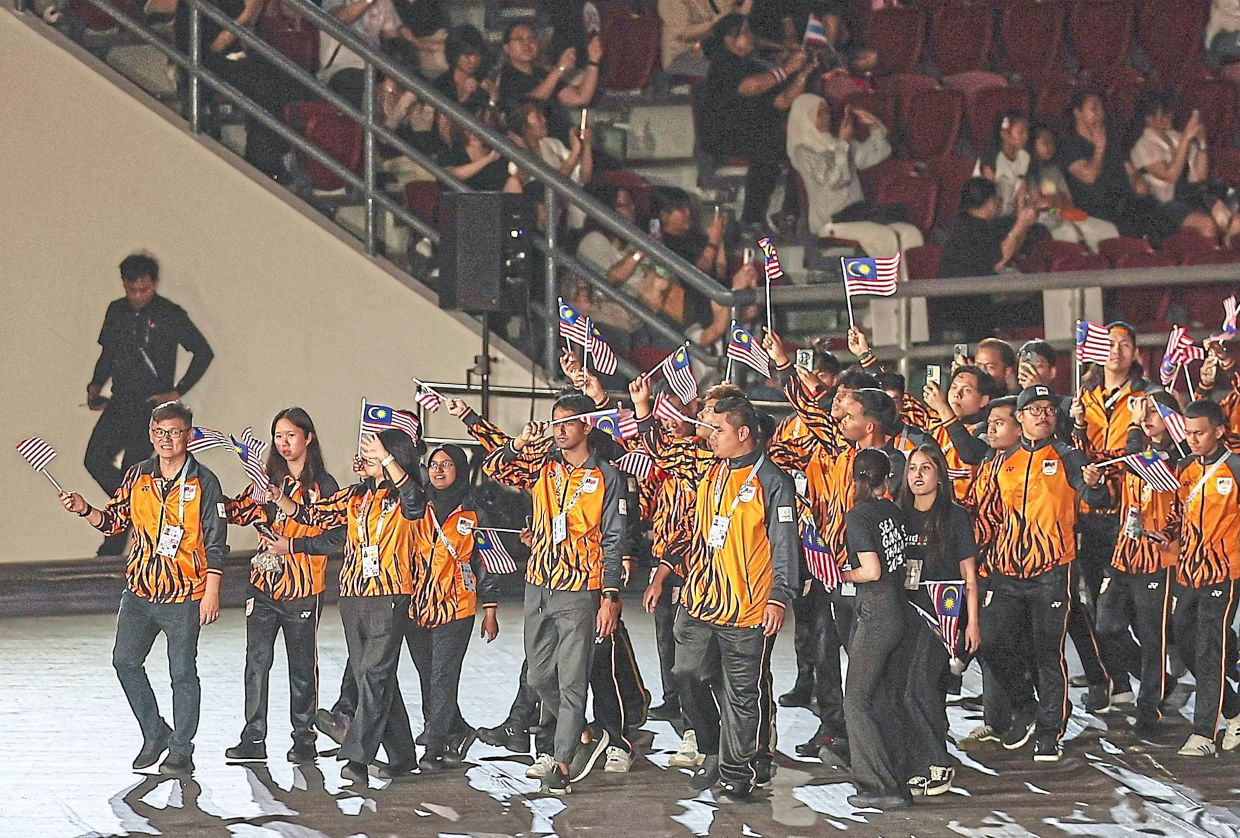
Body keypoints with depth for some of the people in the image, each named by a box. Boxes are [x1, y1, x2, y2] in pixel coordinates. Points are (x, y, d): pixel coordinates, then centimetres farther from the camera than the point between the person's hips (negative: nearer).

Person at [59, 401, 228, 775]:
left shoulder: (203, 482, -7)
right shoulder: (137, 476, 6)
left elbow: (216, 543, -6)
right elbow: (114, 520, 14)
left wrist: (211, 593, -11)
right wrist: (86, 510, -6)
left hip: (184, 595, -5)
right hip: (140, 590, 5)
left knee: (182, 673, 1)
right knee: (125, 660, 3)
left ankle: (181, 751, 12)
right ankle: (155, 733, 21)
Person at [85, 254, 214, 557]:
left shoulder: (170, 315, -7)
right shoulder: (116, 311, 9)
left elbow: (203, 352, -2)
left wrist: (177, 392, -8)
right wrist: (96, 385, 3)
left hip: (151, 405, -6)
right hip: (120, 403, 6)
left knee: (131, 469, -10)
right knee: (96, 459, -6)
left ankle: (113, 547, -2)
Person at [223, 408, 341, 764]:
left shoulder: (323, 485, -4)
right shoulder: (270, 480, 10)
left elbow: (336, 537, -9)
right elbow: (242, 510, -2)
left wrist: (292, 545, -15)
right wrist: (216, 505, -20)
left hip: (303, 589, -3)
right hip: (264, 586, 3)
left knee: (302, 666, 6)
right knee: (257, 660, -2)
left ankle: (304, 739, 17)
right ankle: (253, 739, 2)